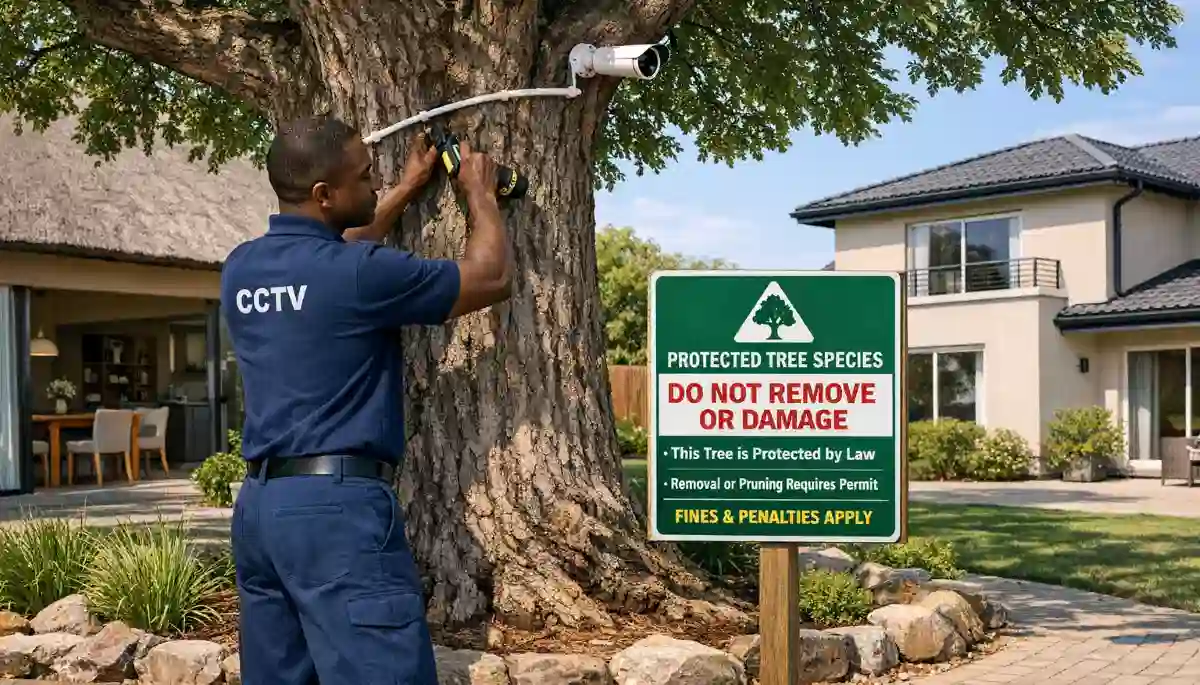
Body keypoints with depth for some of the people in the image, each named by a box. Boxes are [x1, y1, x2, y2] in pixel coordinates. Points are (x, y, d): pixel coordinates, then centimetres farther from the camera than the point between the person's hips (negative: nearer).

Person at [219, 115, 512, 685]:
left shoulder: (241, 270, 9)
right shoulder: (357, 273, -12)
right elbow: (493, 278, -1)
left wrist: (405, 193, 35)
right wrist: (481, 196, 16)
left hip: (260, 503, 8)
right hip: (337, 504, -8)